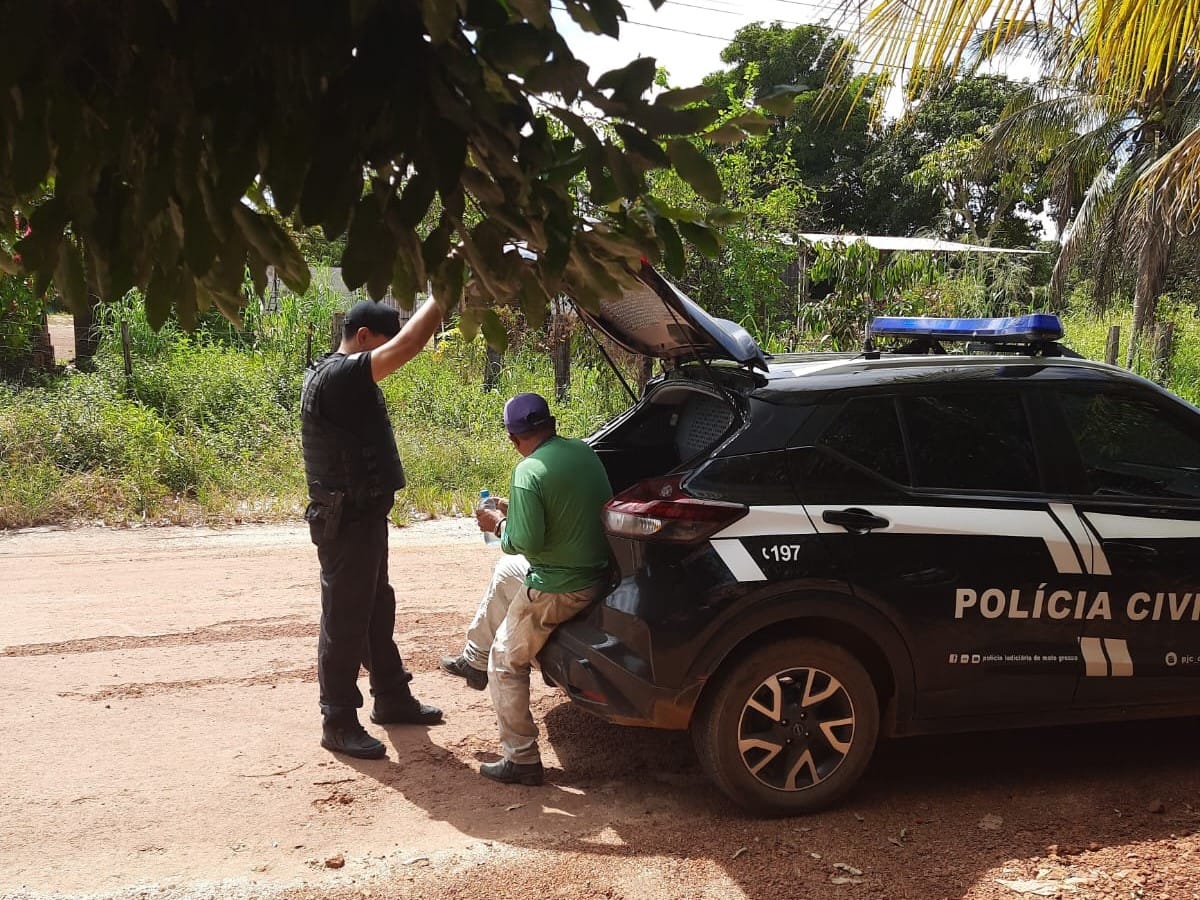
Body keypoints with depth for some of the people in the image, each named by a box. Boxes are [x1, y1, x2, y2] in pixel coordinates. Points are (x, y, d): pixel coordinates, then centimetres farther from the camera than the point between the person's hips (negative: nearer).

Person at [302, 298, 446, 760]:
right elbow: (406, 345, -29)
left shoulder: (347, 377, 11)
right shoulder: (336, 376, -23)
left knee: (377, 610, 20)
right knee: (344, 621, -2)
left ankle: (391, 698, 33)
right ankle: (338, 723, 9)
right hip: (346, 520, -11)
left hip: (364, 516, 11)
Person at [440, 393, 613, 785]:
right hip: (595, 569, 9)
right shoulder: (584, 451, 3)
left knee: (506, 664, 9)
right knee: (505, 572, 31)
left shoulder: (529, 472, -22)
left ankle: (522, 761, 14)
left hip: (557, 589, -9)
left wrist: (499, 524, -4)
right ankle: (474, 659, 42)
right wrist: (515, 510, 17)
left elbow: (525, 542, -24)